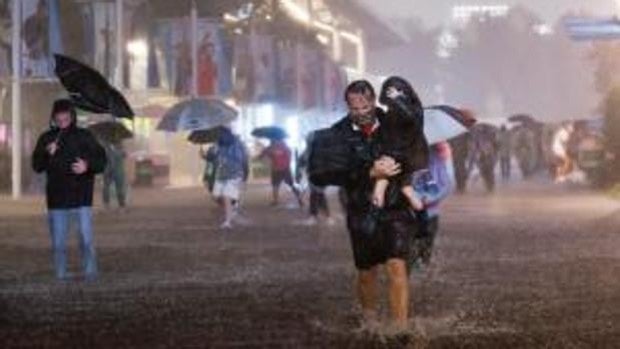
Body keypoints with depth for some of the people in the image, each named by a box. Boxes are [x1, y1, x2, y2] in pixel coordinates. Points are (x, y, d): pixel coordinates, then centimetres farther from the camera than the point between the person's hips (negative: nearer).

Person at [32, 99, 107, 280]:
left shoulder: (84, 137, 2)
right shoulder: (46, 138, 5)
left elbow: (101, 160, 4)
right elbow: (36, 166, 5)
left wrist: (87, 166, -16)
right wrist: (47, 154, -14)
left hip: (82, 198, -2)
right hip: (57, 199, 2)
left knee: (86, 240, -6)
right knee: (58, 243, 7)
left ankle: (91, 275, 4)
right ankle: (60, 276, 16)